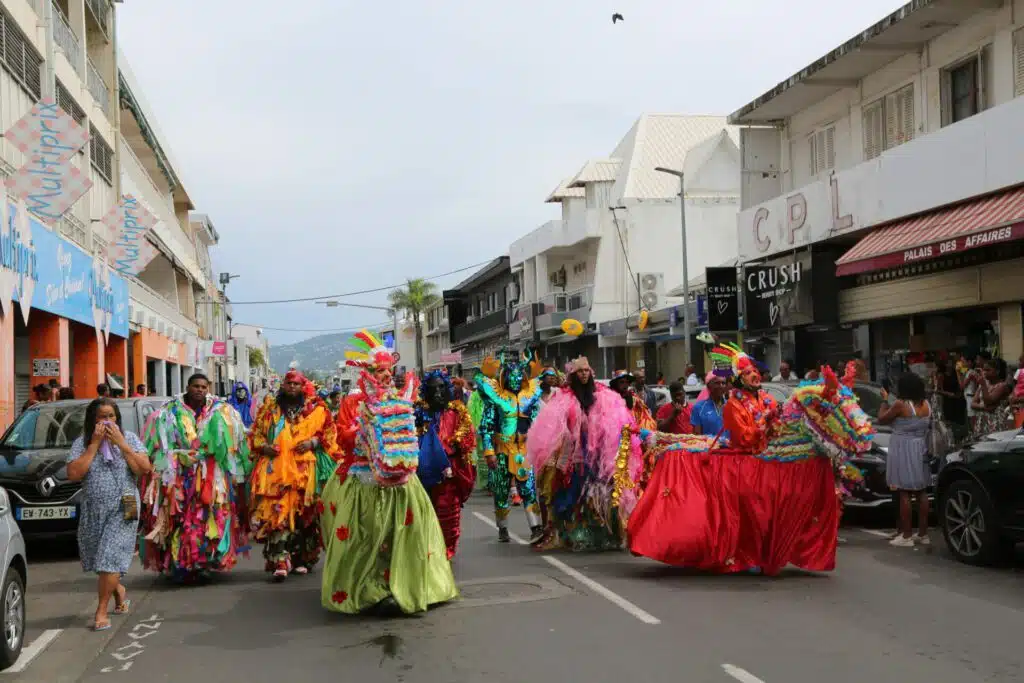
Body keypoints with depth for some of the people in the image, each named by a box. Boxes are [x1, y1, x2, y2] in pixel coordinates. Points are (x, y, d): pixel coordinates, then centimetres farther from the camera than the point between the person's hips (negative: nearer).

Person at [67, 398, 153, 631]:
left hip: (123, 509, -2)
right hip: (92, 510, 3)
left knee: (110, 557, -11)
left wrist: (121, 443, -13)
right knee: (97, 557, 13)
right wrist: (95, 444, -13)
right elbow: (73, 474, -12)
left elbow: (145, 468, -8)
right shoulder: (81, 443, 1)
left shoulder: (129, 438, 1)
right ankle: (119, 591, 40)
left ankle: (102, 611, -3)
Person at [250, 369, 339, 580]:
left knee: (303, 514, 3)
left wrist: (313, 442, -8)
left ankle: (301, 558, 14)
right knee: (277, 513, -12)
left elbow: (329, 433, 9)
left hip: (305, 470, 0)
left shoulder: (317, 410, 10)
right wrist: (264, 446, -2)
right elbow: (256, 433, 18)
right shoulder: (270, 408, 15)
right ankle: (280, 561, -16)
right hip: (276, 469, 0)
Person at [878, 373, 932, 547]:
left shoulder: (901, 404, -15)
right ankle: (923, 534, 16)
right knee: (921, 492, 11)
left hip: (903, 450, -7)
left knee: (904, 493, -3)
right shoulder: (926, 404, 4)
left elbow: (881, 419, -5)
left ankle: (906, 536, -2)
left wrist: (885, 400, 6)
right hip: (921, 449, 7)